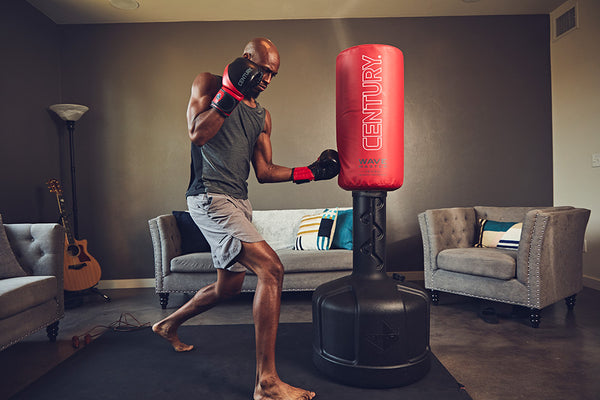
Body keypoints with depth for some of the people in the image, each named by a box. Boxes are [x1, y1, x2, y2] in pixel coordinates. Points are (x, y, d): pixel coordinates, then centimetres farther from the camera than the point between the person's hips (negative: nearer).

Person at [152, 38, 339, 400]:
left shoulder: (262, 116, 18)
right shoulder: (209, 84, 2)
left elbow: (264, 171, 14)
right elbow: (197, 135, -15)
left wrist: (309, 172, 5)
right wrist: (231, 92, -19)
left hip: (239, 201, 9)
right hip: (210, 196, -8)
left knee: (229, 286, 17)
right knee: (271, 269, -22)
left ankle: (169, 325, 44)